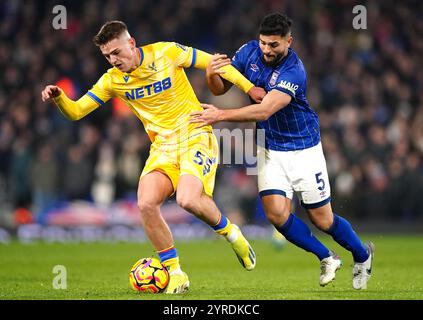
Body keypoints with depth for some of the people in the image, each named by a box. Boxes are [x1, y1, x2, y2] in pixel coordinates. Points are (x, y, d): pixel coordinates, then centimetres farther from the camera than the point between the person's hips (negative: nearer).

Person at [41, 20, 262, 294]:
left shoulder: (167, 53, -9)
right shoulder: (113, 80, 2)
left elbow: (212, 62, 2)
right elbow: (76, 112, 3)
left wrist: (250, 88, 3)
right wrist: (58, 97, -18)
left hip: (195, 135, -4)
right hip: (163, 146, 4)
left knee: (188, 199, -28)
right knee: (146, 204, -20)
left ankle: (230, 232, 4)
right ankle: (176, 274, -5)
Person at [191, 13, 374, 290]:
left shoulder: (294, 72, -27)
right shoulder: (249, 52, -9)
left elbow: (264, 110, -37)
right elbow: (220, 89, -2)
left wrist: (221, 115, -43)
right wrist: (212, 74, -24)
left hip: (303, 149, -4)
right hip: (269, 150, 5)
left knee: (322, 220, 3)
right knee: (276, 213, -13)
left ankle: (362, 255, 33)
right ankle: (327, 259, 11)